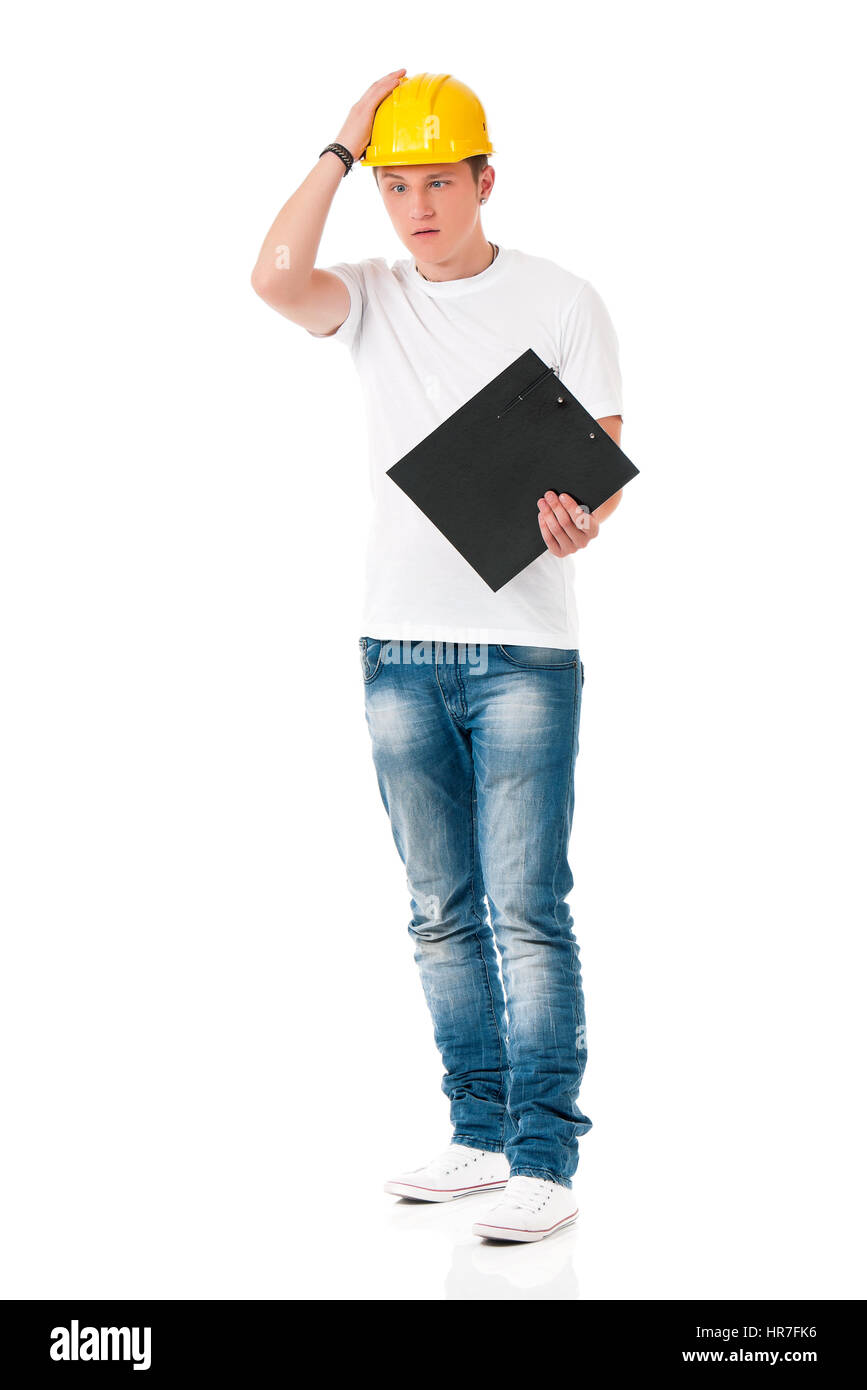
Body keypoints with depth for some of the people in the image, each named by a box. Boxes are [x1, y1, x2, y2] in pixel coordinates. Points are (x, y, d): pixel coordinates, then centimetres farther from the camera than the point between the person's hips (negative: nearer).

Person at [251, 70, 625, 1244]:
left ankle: (545, 1160, -3)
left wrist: (581, 520, -22)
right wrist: (342, 147, -4)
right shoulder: (374, 299, 9)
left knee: (527, 909, -7)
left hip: (523, 648, -4)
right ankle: (481, 1133, 20)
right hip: (400, 648, 4)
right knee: (443, 914, 10)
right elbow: (277, 276, -12)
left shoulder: (560, 301, 2)